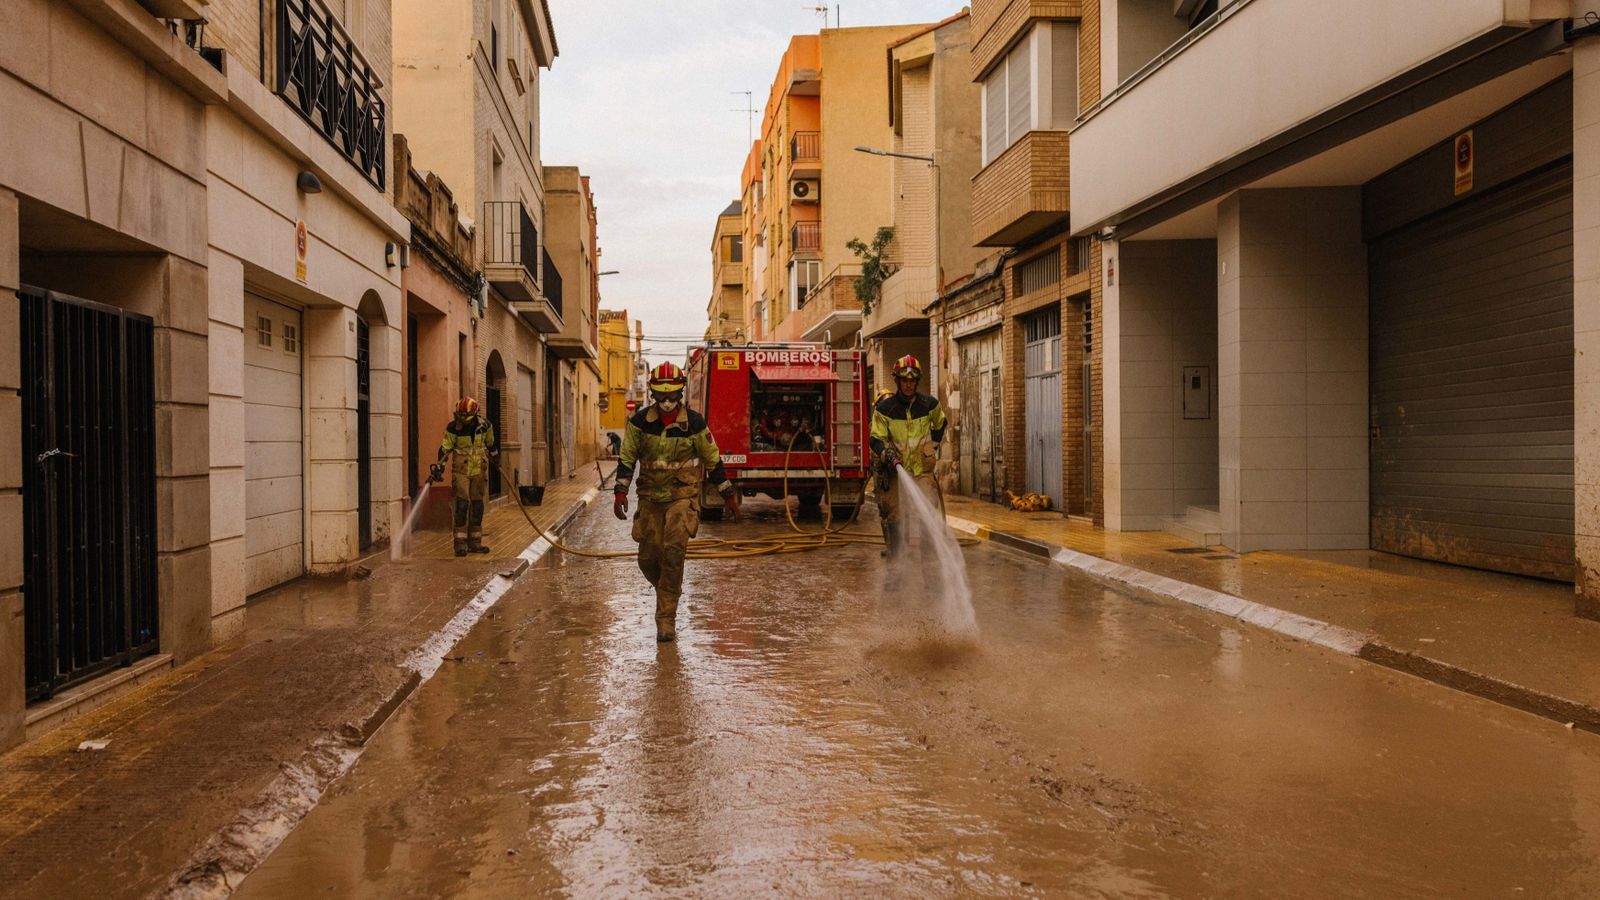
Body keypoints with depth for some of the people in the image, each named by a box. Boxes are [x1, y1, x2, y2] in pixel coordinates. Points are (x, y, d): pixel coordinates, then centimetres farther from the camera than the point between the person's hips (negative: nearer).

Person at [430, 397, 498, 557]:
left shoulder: (484, 426, -3)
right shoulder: (453, 428, -10)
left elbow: (491, 443, 15)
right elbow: (445, 448, -4)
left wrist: (495, 458, 27)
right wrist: (439, 467, -12)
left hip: (479, 471, 3)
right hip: (461, 471, -3)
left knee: (477, 506, 6)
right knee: (462, 504, -10)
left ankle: (474, 542, 14)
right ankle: (460, 543, -6)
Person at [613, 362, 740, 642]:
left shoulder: (694, 423, -7)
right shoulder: (640, 421, -2)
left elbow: (713, 460, 3)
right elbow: (627, 458, 5)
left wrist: (728, 494, 8)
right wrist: (621, 491, -6)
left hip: (683, 495, -3)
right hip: (650, 496, 3)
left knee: (673, 553, -15)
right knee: (648, 558, 3)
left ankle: (666, 619, -6)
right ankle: (669, 591, 35)